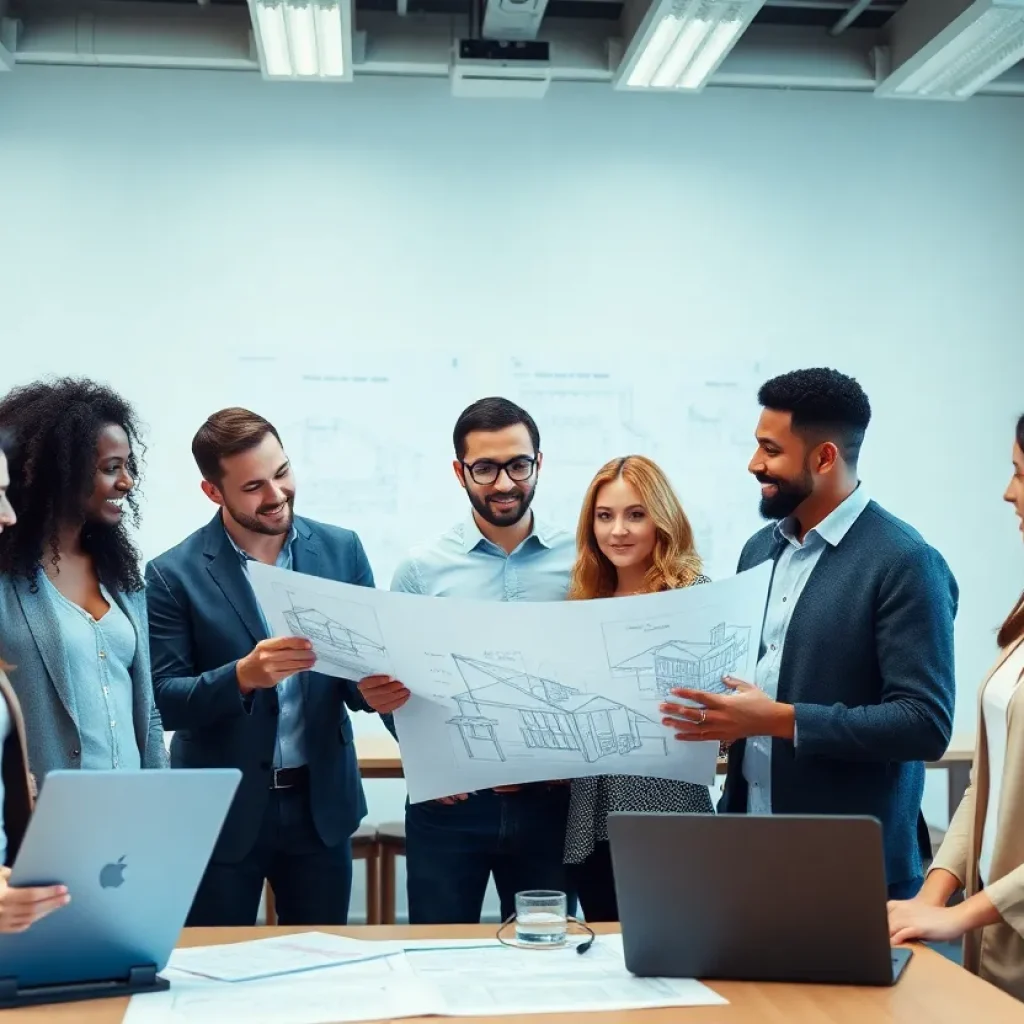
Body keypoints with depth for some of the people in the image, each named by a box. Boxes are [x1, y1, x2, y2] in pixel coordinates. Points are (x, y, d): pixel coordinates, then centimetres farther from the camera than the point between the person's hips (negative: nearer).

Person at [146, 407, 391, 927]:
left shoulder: (340, 549, 1)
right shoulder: (175, 573, -8)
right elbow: (165, 701, -10)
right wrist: (243, 675, -27)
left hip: (322, 804, 2)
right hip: (222, 812, -2)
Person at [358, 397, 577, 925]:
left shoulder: (581, 562, 2)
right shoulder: (421, 569, 3)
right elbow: (392, 686, 5)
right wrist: (378, 693, -17)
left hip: (546, 800, 1)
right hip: (448, 802, 0)